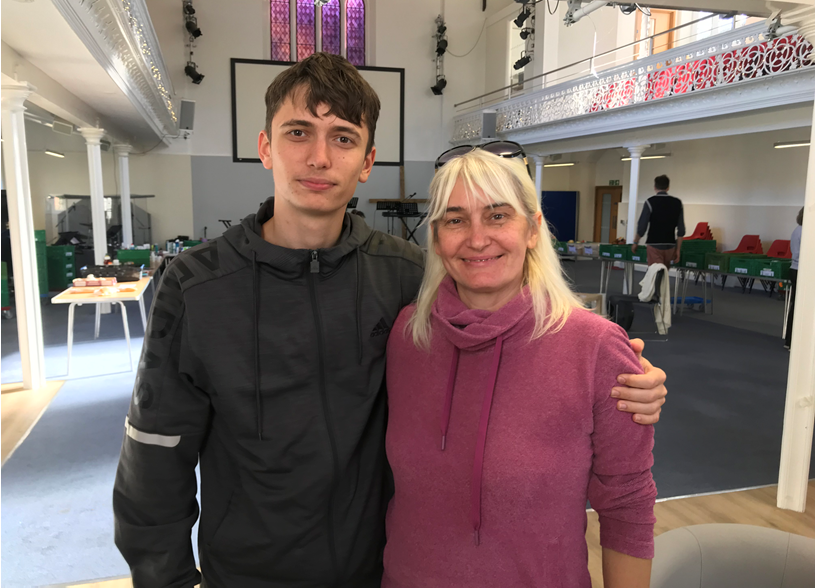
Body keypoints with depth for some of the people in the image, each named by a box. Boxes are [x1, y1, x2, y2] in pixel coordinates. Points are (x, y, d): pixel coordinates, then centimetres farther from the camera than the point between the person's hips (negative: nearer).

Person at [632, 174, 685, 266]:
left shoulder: (651, 202, -8)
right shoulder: (677, 203, 5)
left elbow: (642, 227, -9)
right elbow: (681, 230, 4)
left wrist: (635, 243, 6)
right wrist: (678, 250, 10)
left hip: (654, 245, -4)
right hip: (670, 246, 4)